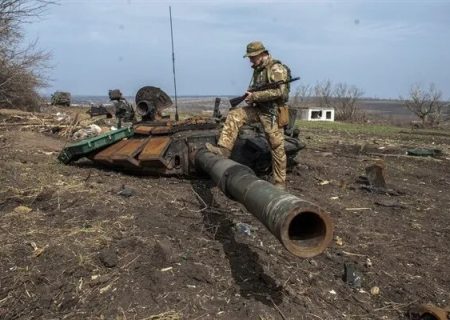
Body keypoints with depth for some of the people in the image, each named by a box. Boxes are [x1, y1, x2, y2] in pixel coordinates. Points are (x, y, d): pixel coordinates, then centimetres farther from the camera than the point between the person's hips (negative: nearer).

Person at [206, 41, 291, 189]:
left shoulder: (276, 68, -13)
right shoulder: (258, 69, 13)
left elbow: (278, 91, -24)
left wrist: (254, 96, -19)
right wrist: (249, 94, 1)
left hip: (272, 112, -8)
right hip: (258, 108, 8)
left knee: (277, 147, -2)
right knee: (234, 115, -7)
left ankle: (280, 182, 7)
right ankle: (224, 148, -12)